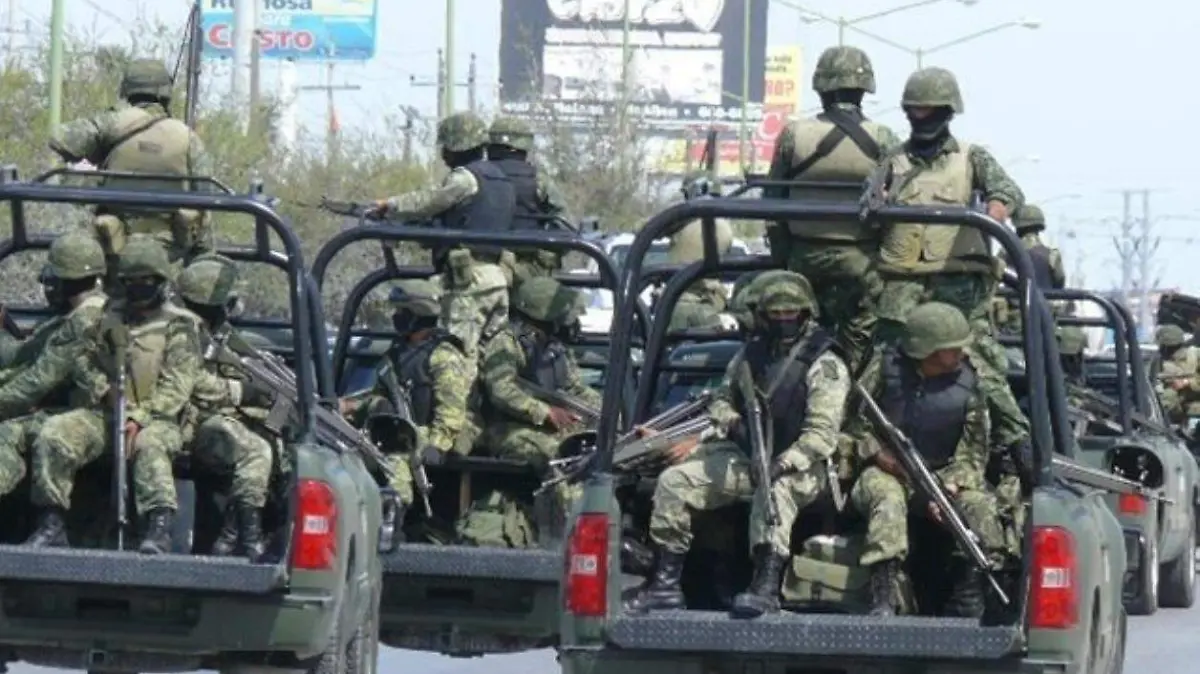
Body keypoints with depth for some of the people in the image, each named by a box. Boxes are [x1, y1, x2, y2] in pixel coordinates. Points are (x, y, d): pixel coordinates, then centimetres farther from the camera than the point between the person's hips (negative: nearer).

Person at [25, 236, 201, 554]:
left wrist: (139, 419, -20)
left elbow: (177, 385, -7)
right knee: (54, 434, -21)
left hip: (155, 418, -4)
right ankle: (51, 524, -20)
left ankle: (159, 528, -50)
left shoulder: (178, 325, 3)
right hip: (103, 413, 4)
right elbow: (84, 361, 18)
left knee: (150, 445, -39)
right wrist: (102, 389, -5)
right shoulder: (109, 318, 18)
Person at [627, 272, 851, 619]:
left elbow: (822, 433, -17)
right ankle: (666, 583, -7)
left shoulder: (824, 365, -8)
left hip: (799, 468, -7)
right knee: (674, 480, -8)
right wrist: (730, 421, -2)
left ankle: (766, 587, -52)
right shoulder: (753, 353, 13)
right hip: (744, 457, 7)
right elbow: (723, 398, 23)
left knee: (774, 491, -41)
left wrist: (784, 463, -31)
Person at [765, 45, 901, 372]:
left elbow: (774, 204, 5)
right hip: (861, 259, -2)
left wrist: (781, 260, 14)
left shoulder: (793, 136, 0)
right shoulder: (882, 140, -6)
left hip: (806, 258, 2)